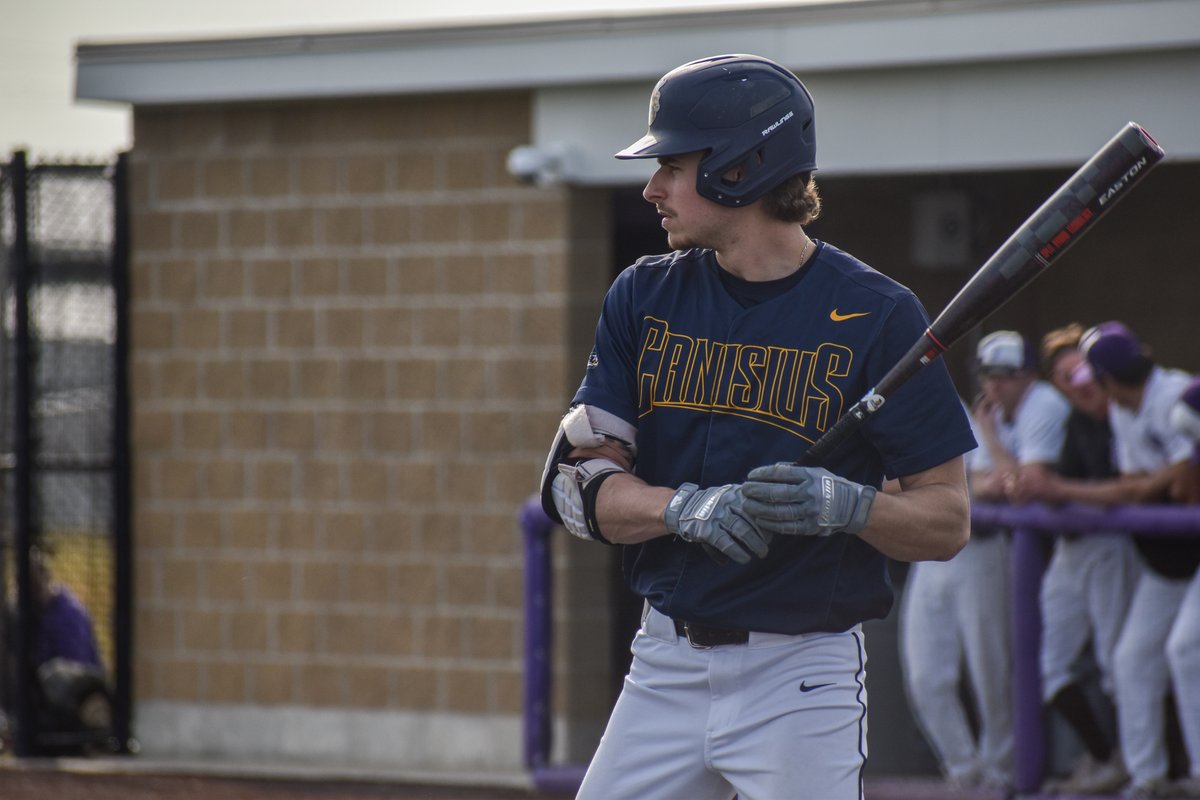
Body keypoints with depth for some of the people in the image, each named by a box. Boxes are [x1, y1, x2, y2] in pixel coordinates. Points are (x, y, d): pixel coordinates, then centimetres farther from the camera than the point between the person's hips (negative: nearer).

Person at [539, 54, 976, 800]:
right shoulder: (644, 297, 6)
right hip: (665, 668, 4)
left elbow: (948, 521, -5)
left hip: (803, 680, -4)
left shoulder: (878, 315, -7)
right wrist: (689, 507, -19)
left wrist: (845, 505, -25)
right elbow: (579, 484, 0)